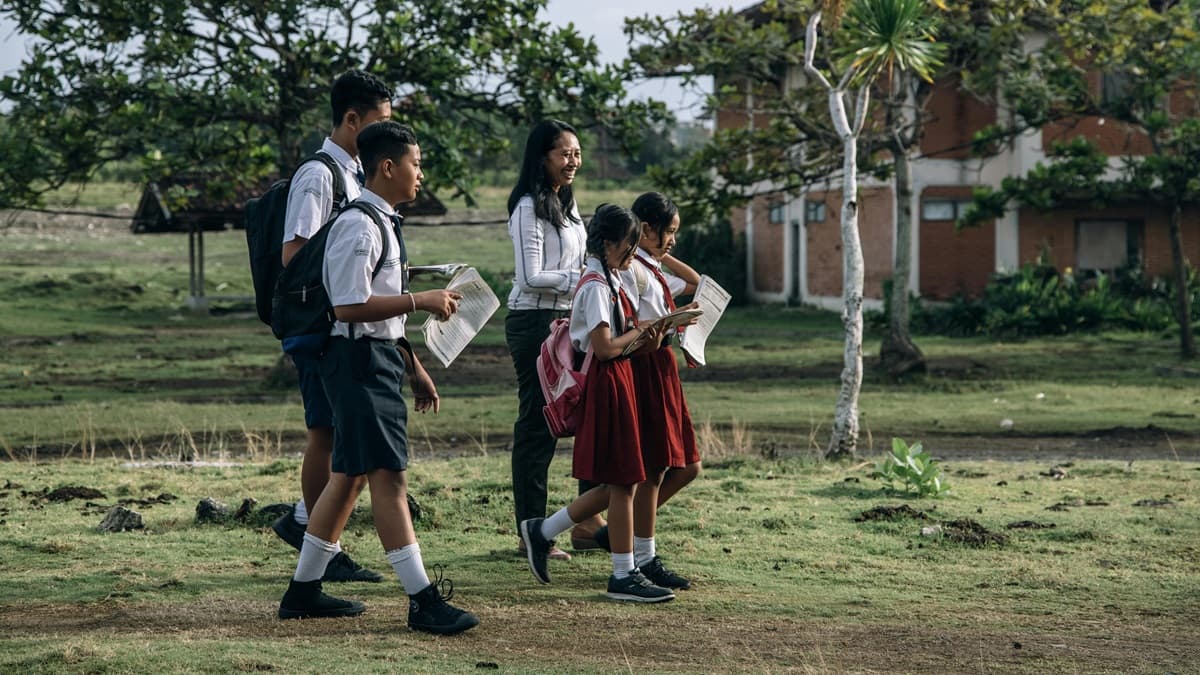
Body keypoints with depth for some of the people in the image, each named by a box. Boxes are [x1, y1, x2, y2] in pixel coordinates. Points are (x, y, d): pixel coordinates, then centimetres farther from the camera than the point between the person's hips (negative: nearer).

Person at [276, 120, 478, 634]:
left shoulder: (383, 224, 16)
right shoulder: (358, 225, -16)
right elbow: (350, 306, -22)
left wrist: (414, 369, 24)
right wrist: (421, 300, -17)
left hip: (379, 358, 11)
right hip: (358, 359, -11)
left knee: (350, 474, 14)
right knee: (388, 474, -10)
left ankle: (303, 591, 22)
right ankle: (422, 600, -11)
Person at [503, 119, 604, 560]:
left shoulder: (566, 204, 15)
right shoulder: (529, 208, -12)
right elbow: (531, 277, -18)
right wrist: (581, 277, -18)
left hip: (569, 320, 9)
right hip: (535, 321, -9)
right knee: (537, 426, -4)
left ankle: (588, 523, 16)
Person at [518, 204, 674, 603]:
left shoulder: (608, 281, 15)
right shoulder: (598, 286, -15)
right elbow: (604, 347, -21)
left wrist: (644, 337, 4)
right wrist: (638, 333, -8)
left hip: (615, 383, 10)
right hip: (607, 385, -10)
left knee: (616, 485, 12)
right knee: (622, 483, -4)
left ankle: (542, 532, 20)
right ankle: (624, 575, 1)